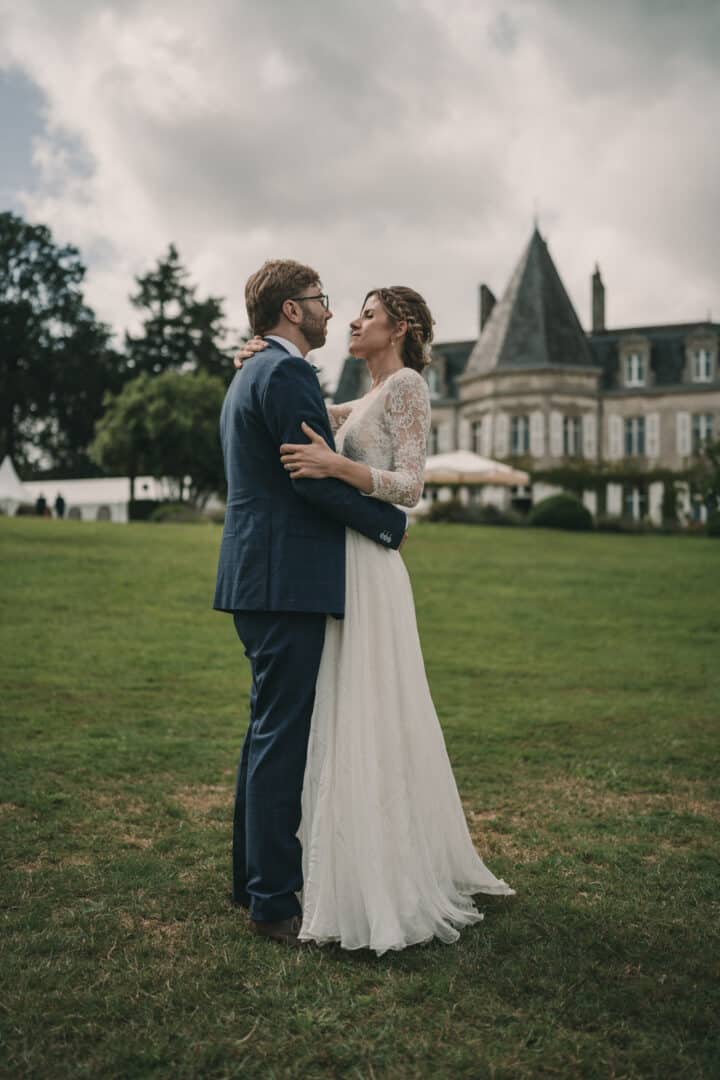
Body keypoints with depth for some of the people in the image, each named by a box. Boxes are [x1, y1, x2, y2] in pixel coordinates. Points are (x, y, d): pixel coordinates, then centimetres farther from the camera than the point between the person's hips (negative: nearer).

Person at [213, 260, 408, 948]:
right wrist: (391, 523, -7)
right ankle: (274, 900, 3)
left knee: (269, 732, 17)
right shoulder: (286, 374, -12)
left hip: (258, 579, 11)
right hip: (287, 581, -11)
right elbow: (317, 478, -19)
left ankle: (252, 877, 28)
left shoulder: (250, 376, 22)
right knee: (282, 738, -6)